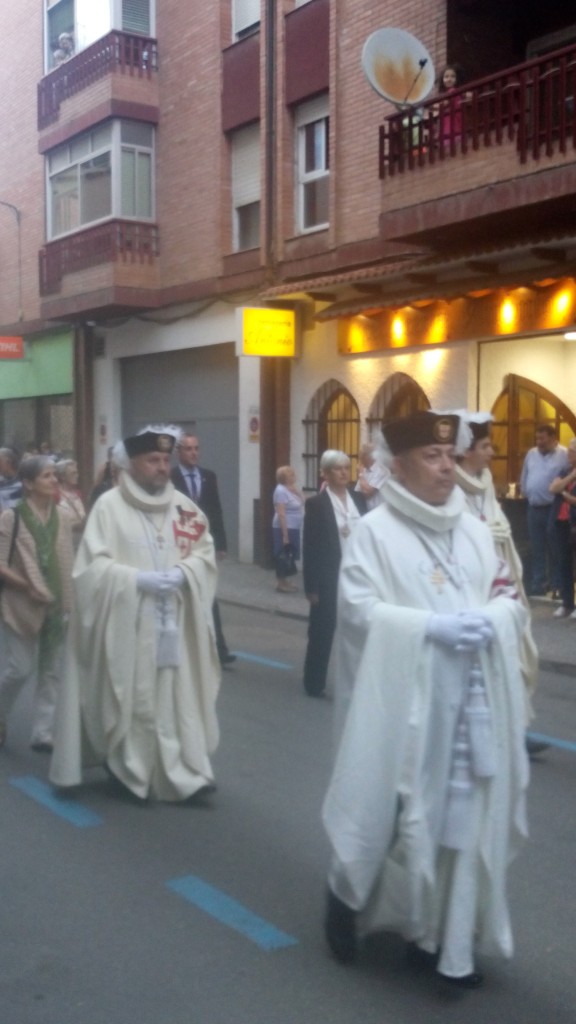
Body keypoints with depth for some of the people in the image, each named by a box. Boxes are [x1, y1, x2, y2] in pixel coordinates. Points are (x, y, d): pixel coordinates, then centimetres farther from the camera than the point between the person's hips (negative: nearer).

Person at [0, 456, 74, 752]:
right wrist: (27, 586, -17)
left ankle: (43, 732, 16)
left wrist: (70, 600, 0)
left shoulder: (61, 518, 3)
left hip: (57, 606, 4)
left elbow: (68, 564, 7)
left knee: (52, 671, 6)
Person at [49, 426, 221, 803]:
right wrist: (137, 579, -20)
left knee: (177, 694, 4)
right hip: (126, 624, -4)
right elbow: (93, 566, -10)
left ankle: (183, 773, 9)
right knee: (129, 696, 4)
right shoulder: (109, 506, -6)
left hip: (173, 622, 4)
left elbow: (205, 552, 8)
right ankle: (127, 769, 20)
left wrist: (182, 573, -12)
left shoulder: (183, 506, 6)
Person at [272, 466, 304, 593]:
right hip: (284, 528, -9)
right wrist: (285, 535, -23)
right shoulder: (281, 491, -16)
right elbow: (281, 514, -21)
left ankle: (284, 580, 22)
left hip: (293, 528, 9)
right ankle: (280, 582, 5)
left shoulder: (292, 489, 10)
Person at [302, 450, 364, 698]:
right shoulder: (316, 504, -5)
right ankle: (314, 683, 18)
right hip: (329, 579, -4)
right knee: (322, 631, 6)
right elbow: (309, 547, -7)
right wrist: (311, 586, -10)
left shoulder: (358, 499, 8)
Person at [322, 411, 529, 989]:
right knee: (394, 809, 3)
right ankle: (348, 891, 30)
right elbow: (358, 609, -12)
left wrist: (489, 620, -11)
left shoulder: (475, 530, 10)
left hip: (471, 702, 5)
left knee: (462, 816, 8)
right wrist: (430, 627, -19)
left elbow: (510, 599, 11)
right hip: (403, 702, -5)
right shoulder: (374, 531, -5)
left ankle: (443, 936, 22)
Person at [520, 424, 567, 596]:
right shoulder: (531, 454, 12)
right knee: (536, 549, 10)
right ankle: (538, 585, 17)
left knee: (554, 548, 1)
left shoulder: (564, 455, -8)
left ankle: (556, 586, 10)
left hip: (553, 509, -6)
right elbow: (524, 477, 19)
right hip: (534, 508, 6)